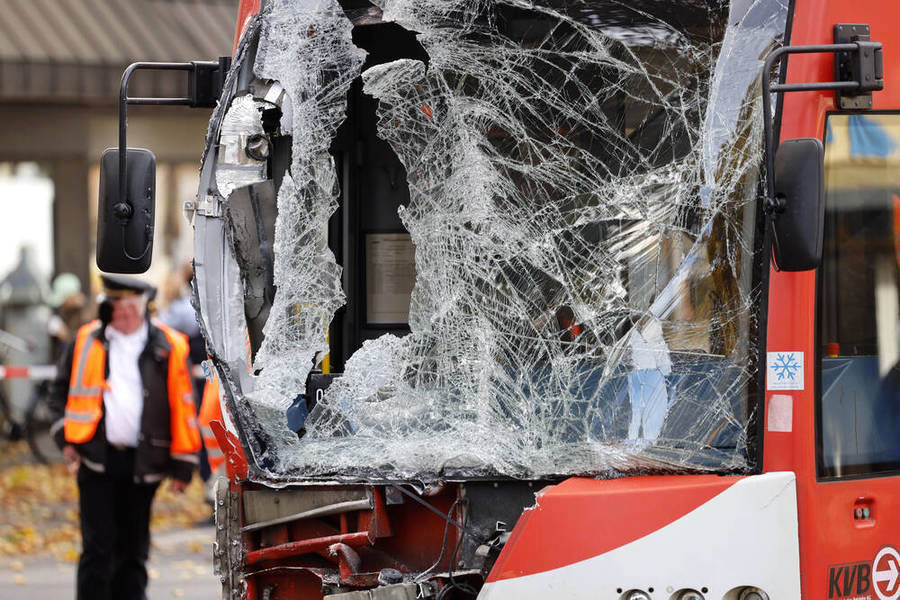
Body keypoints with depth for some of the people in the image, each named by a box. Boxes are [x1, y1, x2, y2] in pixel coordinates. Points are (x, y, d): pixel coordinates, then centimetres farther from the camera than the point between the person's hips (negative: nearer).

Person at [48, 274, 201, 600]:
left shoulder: (169, 348, 1)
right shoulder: (87, 341, 6)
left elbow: (184, 408, 3)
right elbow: (61, 391, 15)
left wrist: (182, 465, 1)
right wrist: (67, 438, 2)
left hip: (142, 463, 0)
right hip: (96, 460, 0)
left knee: (133, 549, 8)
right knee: (98, 547, -5)